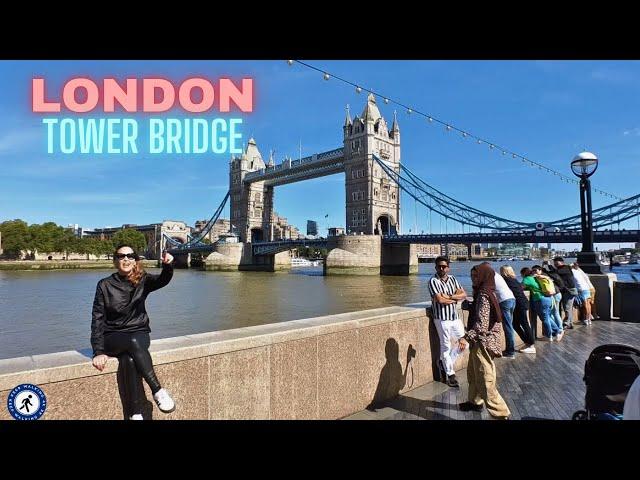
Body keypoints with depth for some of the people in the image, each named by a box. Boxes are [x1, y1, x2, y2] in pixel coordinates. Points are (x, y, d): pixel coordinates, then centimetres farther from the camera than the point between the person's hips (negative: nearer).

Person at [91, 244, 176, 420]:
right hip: (113, 338, -1)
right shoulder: (105, 285, -2)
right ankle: (158, 390, -30)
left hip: (139, 333, 1)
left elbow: (162, 280, -22)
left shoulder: (142, 280, 0)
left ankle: (136, 414, -25)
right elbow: (97, 319, -4)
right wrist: (98, 352, -13)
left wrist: (168, 265, -45)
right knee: (134, 342, -35)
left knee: (129, 360, -32)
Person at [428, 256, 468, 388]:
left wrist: (449, 296, -15)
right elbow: (440, 299, -21)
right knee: (446, 346, 4)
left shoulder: (452, 279, 7)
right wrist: (455, 298, -6)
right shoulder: (433, 281, -12)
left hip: (455, 316, 6)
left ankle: (445, 362, 30)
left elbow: (464, 294, 2)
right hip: (442, 318, -6)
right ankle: (450, 375, 17)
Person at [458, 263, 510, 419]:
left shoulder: (483, 295, -20)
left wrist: (467, 337, -28)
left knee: (485, 380, -4)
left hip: (483, 342, -10)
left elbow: (482, 323, -26)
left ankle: (501, 413, 5)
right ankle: (475, 401, 41)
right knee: (473, 373, 24)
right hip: (479, 341, 10)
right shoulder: (485, 293, 9)